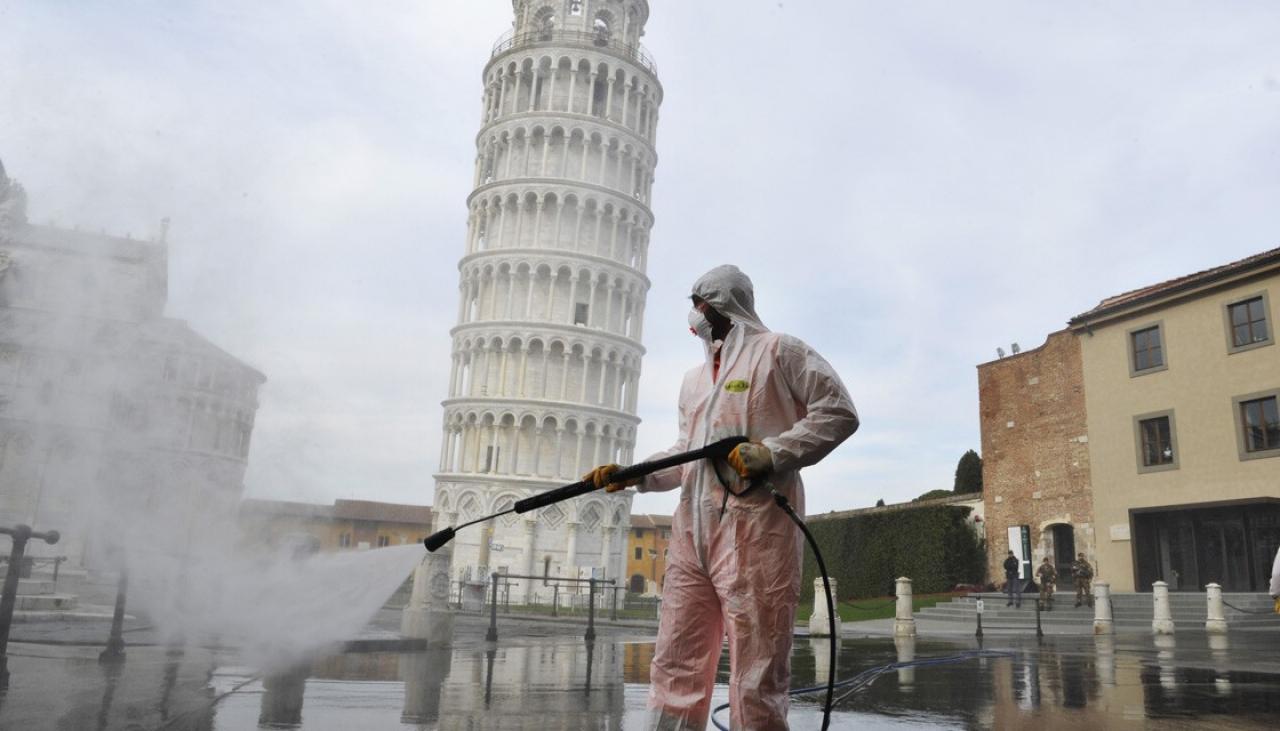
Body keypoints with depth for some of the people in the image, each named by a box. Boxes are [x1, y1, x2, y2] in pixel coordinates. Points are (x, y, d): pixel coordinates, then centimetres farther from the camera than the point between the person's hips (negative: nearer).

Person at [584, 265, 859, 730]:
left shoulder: (778, 351, 4)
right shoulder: (694, 380, 26)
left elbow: (839, 411, -3)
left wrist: (771, 452, -13)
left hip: (755, 531, -7)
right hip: (692, 533, 8)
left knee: (756, 681, -4)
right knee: (675, 669, 7)